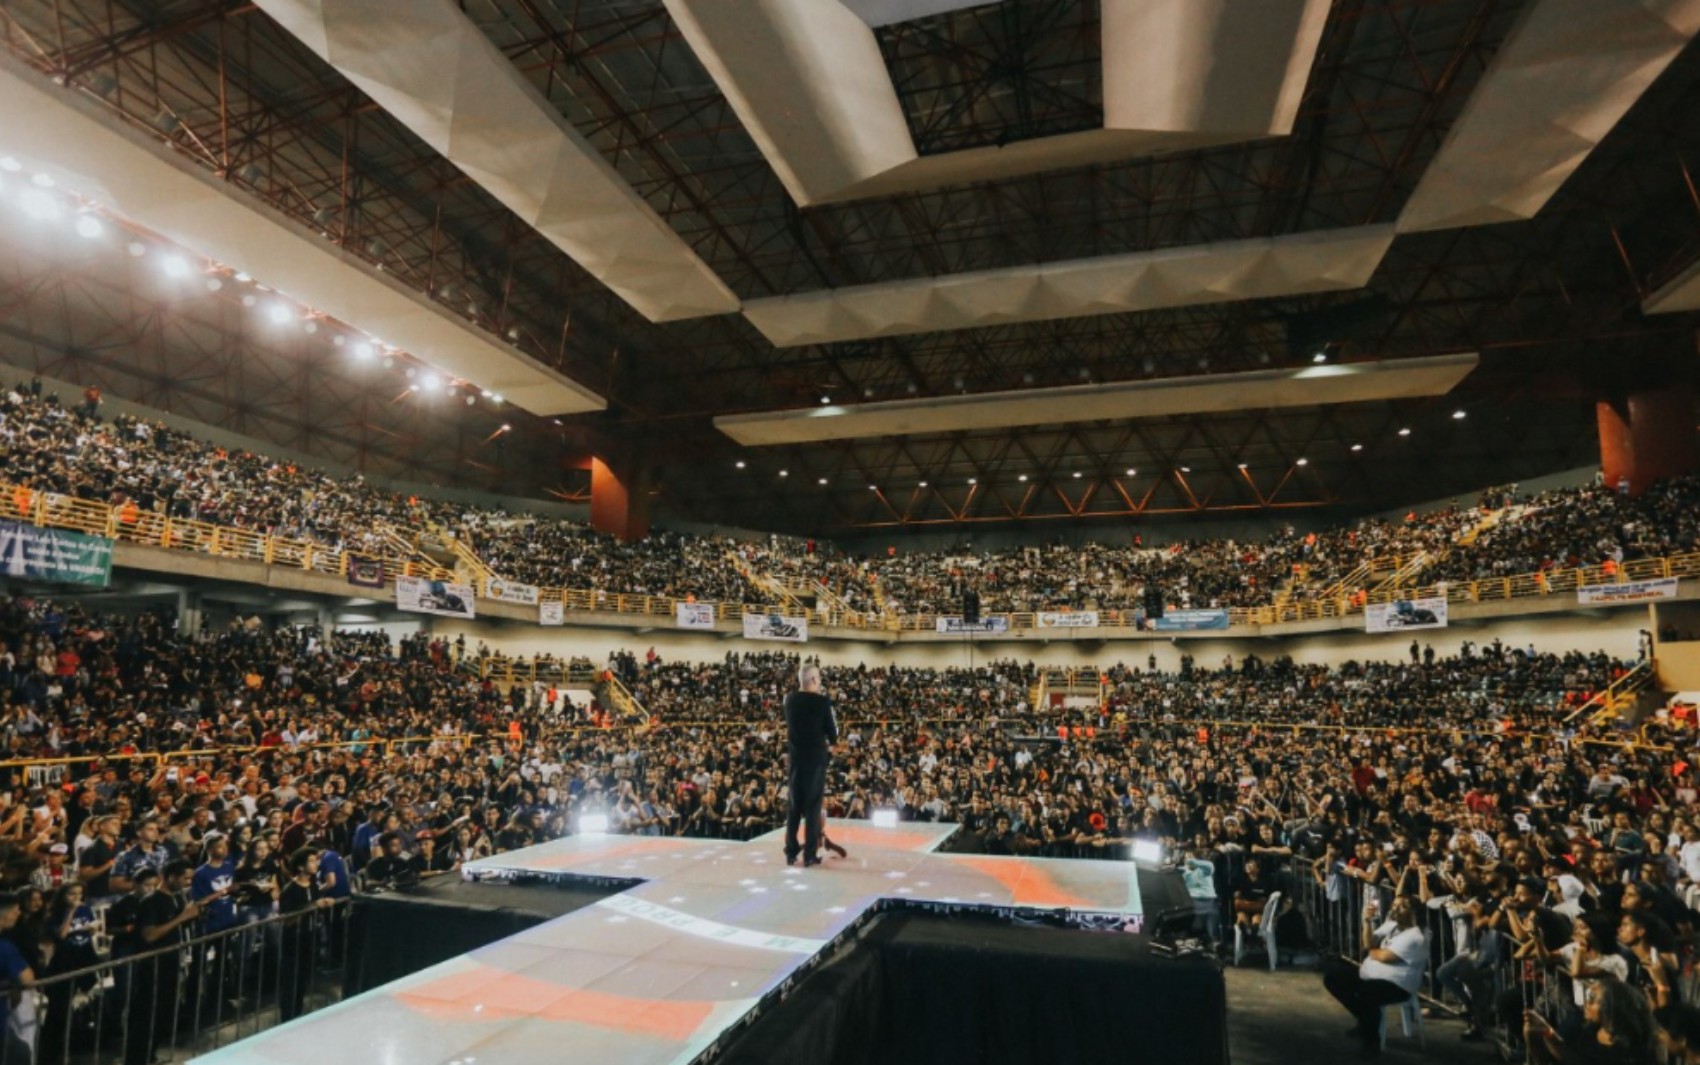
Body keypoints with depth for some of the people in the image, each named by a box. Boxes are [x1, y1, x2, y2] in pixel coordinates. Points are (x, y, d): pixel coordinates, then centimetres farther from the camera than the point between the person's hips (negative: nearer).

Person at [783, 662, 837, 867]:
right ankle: (810, 854, 4)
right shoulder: (822, 701, -14)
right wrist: (832, 743, 14)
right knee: (813, 805, 3)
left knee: (794, 805, 13)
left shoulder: (790, 699, -2)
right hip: (816, 756, -4)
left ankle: (791, 852, 17)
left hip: (795, 756, 4)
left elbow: (790, 724, 9)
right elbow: (831, 729, -7)